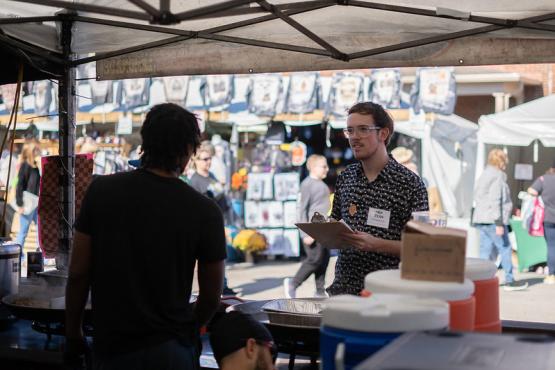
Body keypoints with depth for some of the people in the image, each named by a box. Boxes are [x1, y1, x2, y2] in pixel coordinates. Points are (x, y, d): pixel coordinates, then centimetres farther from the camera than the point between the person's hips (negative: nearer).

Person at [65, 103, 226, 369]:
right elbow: (211, 295, -2)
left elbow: (77, 273, -4)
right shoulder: (204, 211, -11)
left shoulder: (101, 191, -8)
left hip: (110, 348, 2)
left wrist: (72, 333, 10)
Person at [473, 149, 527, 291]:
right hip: (492, 220, -9)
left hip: (481, 220, 9)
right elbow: (495, 201, -18)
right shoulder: (497, 177, -12)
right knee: (505, 249, 1)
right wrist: (499, 223, -19)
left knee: (485, 250, 8)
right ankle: (510, 280, 7)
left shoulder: (485, 175, 17)